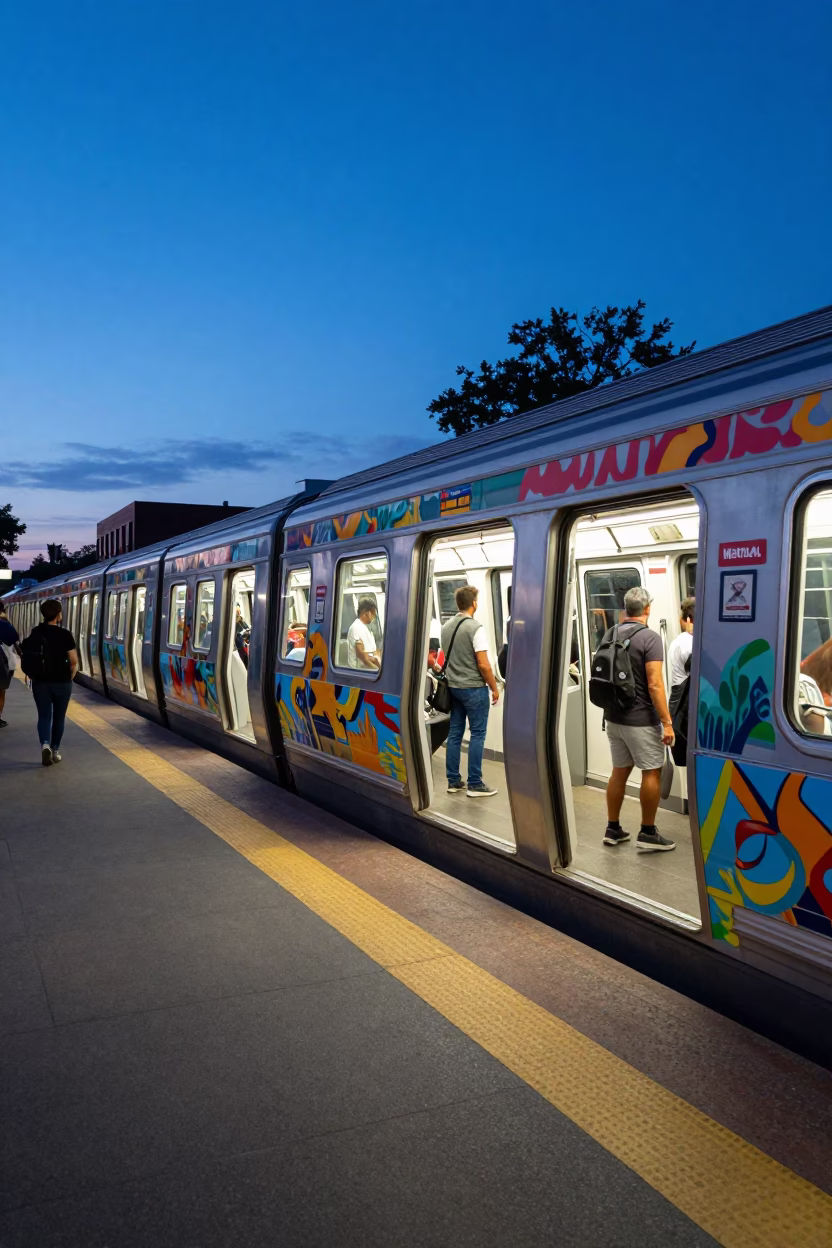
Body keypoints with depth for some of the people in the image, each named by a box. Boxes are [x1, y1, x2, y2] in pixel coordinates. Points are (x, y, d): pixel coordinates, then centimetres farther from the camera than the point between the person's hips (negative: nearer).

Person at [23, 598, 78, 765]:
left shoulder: (34, 633, -1)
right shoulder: (65, 634, -12)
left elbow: (28, 657, 6)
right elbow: (74, 661, -12)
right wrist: (70, 677, 5)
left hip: (40, 682, 2)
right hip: (62, 682, -2)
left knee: (44, 716, 6)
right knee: (58, 717, 13)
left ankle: (45, 744, -17)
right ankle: (55, 750, 19)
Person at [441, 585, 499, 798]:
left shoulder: (446, 627, 7)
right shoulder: (475, 628, -16)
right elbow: (483, 665, -18)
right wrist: (494, 688, -7)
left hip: (453, 686, 7)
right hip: (474, 687, -7)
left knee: (455, 733, 11)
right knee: (477, 734, 0)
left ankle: (453, 781, 16)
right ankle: (475, 784, 3)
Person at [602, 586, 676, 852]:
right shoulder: (650, 638, -15)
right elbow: (654, 684, -21)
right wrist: (667, 722, -18)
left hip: (614, 717, 7)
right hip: (641, 720, -7)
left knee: (619, 771, 14)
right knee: (651, 773, 5)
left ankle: (612, 829, 20)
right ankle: (648, 833, 10)